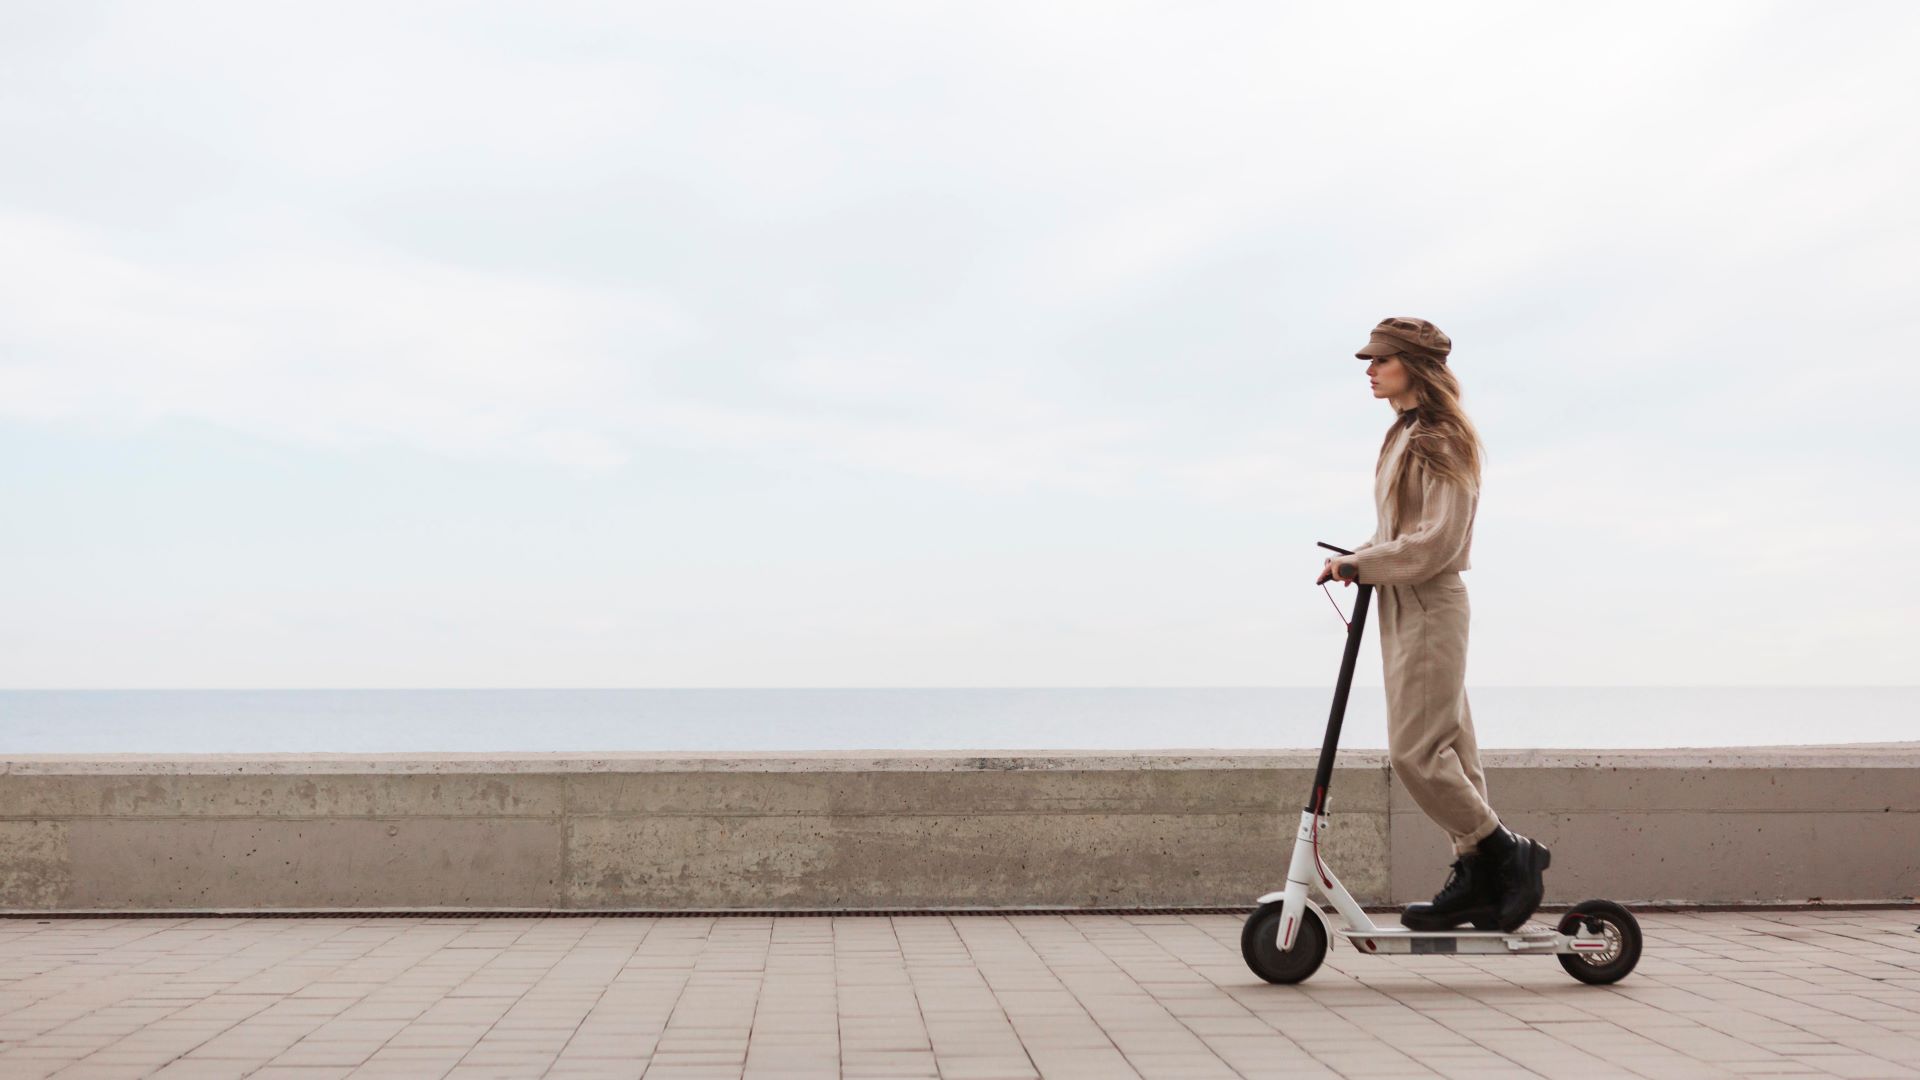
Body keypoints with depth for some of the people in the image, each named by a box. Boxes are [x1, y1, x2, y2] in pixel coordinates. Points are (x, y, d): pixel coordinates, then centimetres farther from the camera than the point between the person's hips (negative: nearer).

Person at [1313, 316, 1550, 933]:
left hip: (1428, 606, -10)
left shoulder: (1440, 440, -13)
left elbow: (1436, 540, -20)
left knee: (1415, 750, -10)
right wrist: (1359, 560, 4)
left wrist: (1364, 564, -16)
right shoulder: (1406, 437, 17)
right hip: (1404, 605, 10)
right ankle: (1477, 880, 16)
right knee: (1445, 748, 10)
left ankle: (1508, 855, 2)